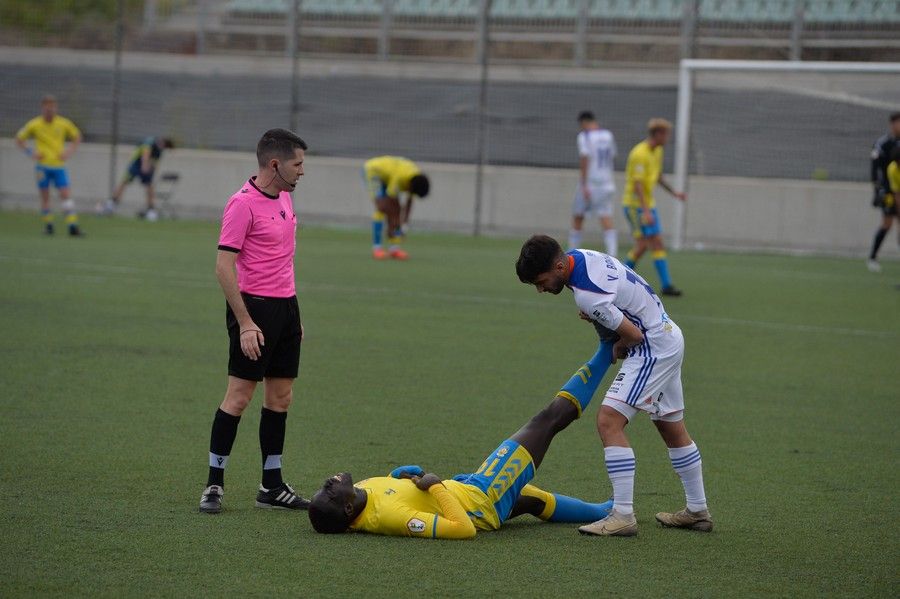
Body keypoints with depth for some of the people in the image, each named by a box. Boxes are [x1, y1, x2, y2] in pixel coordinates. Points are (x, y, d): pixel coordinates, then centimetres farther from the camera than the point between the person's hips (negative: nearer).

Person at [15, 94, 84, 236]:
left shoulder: (64, 124, -1)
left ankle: (72, 225, -14)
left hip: (59, 165, 1)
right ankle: (48, 225, 16)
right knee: (45, 196, 3)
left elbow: (77, 137, 15)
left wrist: (69, 151, 1)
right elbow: (19, 139, 7)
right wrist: (31, 152, -6)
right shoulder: (34, 125, -4)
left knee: (66, 194, -10)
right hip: (42, 165, 0)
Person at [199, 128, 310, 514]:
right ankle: (214, 484, 1)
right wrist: (245, 323, -20)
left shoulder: (284, 198, 12)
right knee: (239, 396, -6)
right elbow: (224, 267, -17)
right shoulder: (243, 204, -14)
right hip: (255, 308, -8)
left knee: (281, 398, 8)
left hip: (286, 306, 8)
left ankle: (272, 486, 14)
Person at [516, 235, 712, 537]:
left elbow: (633, 334, -22)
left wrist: (618, 349, -1)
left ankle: (623, 515, -18)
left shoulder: (587, 294, -30)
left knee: (609, 421, -16)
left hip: (652, 349, -10)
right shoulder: (580, 256, -2)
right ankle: (698, 511, 32)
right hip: (669, 337, 10)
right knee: (672, 429, 20)